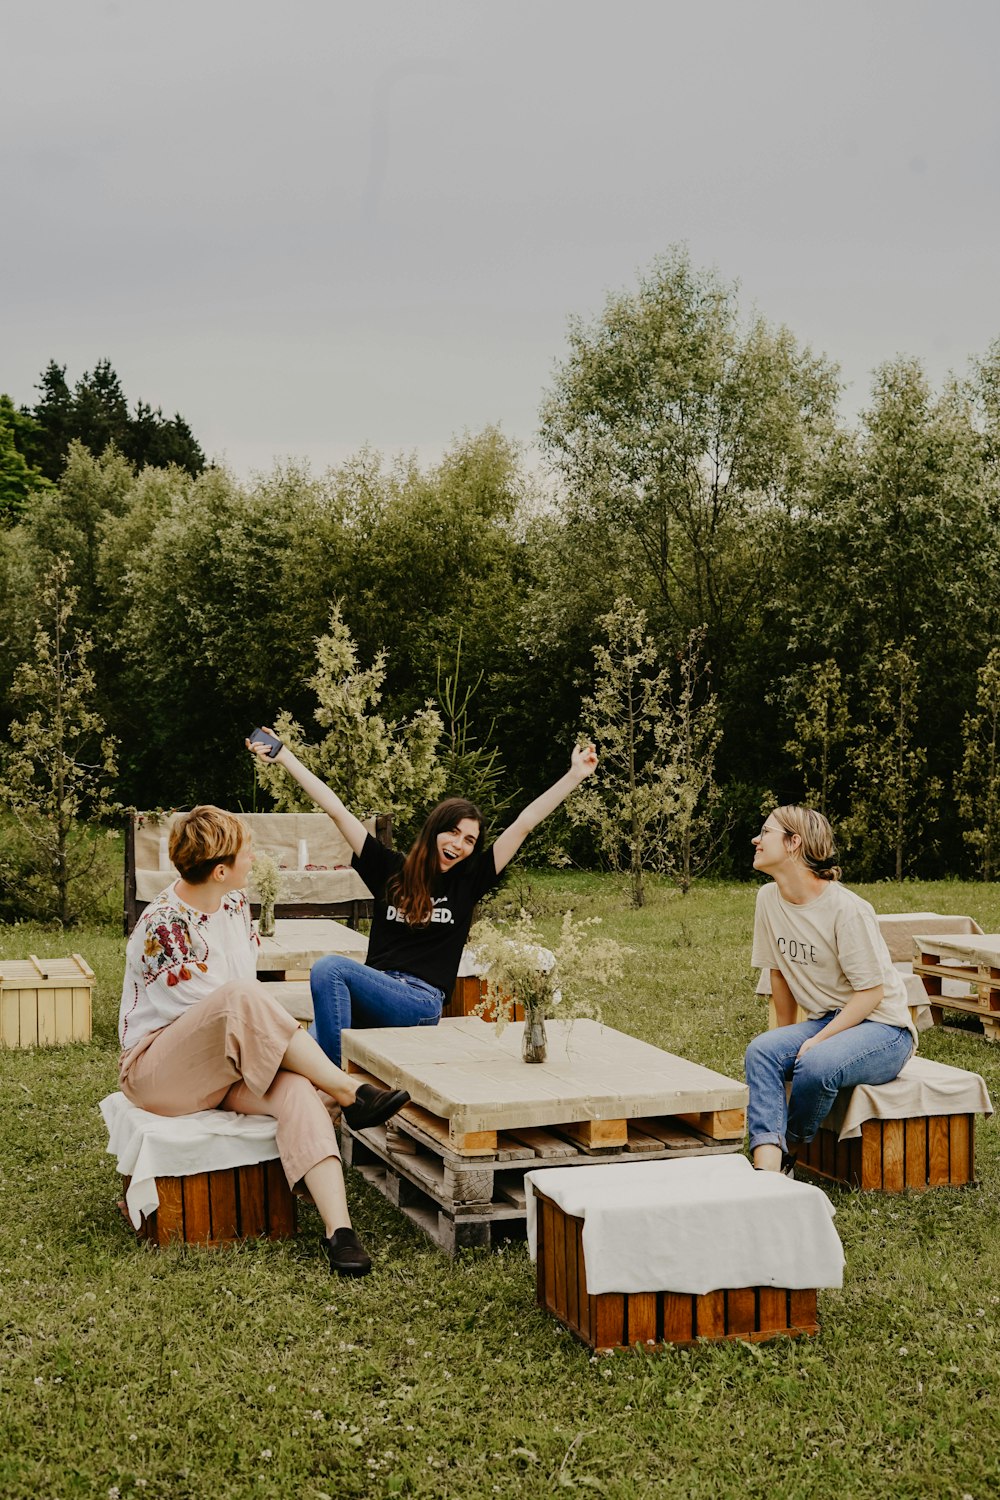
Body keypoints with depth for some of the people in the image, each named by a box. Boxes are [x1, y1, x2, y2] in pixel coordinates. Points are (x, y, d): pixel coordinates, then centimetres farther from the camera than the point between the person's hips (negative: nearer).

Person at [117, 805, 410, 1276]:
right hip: (155, 1069, -7)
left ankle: (338, 1227, -40)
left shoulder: (235, 902, 6)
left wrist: (271, 1040, -1)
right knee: (242, 998, -36)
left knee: (295, 1087, -28)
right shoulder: (163, 928, -19)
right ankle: (348, 1093, -24)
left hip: (223, 1067, 7)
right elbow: (225, 1005, -17)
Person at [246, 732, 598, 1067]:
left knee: (329, 967, -30)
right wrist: (283, 756, 13)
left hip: (421, 1003, -2)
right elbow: (336, 809, 12)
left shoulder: (468, 881, 11)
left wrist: (575, 776, 7)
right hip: (373, 991, 2)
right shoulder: (391, 869, 14)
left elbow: (525, 822, 8)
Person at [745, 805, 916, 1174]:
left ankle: (790, 1151, -7)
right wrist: (788, 1037, 9)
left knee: (816, 1064, -34)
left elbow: (871, 992, -17)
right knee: (761, 1051, -23)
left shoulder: (847, 909, -20)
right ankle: (767, 1166, -34)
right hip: (825, 1020, 6)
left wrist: (816, 1040, -22)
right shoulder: (769, 898, 1)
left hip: (882, 1027, -6)